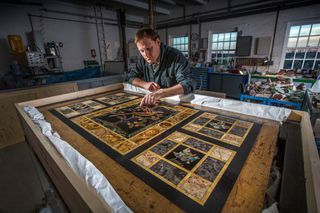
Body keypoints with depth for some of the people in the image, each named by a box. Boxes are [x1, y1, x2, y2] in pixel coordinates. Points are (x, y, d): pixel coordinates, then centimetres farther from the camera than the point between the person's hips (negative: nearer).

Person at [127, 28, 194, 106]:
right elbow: (131, 77, 11)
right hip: (152, 104, 4)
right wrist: (145, 84, -9)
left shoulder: (176, 56, -16)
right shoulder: (143, 59, 3)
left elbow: (188, 84, -28)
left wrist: (160, 93, -41)